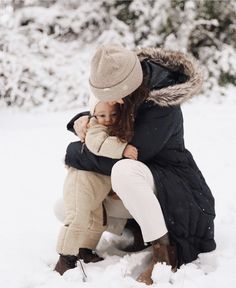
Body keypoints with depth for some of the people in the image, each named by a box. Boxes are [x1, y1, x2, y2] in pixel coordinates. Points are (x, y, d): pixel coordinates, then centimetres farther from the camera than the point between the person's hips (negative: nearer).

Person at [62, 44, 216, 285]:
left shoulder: (163, 109, -28)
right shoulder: (122, 92, -5)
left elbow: (127, 158, -28)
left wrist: (75, 153, -15)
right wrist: (82, 120, -9)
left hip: (174, 184, -9)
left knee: (124, 171, -40)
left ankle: (164, 253, -27)